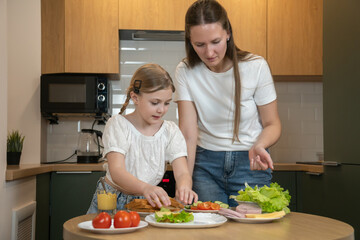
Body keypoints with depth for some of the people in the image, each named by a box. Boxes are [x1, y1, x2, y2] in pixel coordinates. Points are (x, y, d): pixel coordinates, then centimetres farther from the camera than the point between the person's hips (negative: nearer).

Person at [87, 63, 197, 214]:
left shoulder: (170, 131, 1)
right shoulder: (118, 125, -10)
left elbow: (182, 173, -9)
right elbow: (116, 171, -24)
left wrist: (184, 188, -36)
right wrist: (145, 188, -45)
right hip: (112, 201, -3)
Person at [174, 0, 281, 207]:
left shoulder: (256, 67, -12)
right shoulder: (186, 72, -8)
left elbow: (272, 124, -3)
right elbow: (188, 135, -13)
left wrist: (259, 146, -25)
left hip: (250, 165, 0)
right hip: (206, 163, 1)